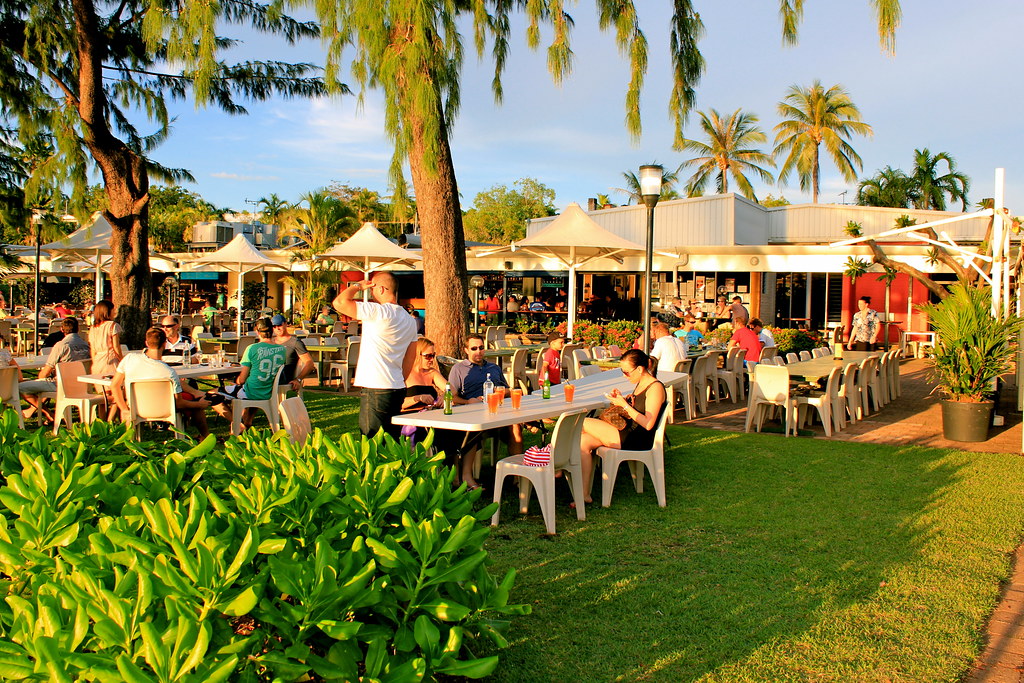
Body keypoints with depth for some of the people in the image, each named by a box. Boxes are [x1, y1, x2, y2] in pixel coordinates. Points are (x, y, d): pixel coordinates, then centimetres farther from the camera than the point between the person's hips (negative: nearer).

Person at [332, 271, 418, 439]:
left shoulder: (379, 312, -13)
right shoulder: (410, 320, 13)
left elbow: (339, 302, -16)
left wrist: (357, 286, 0)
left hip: (375, 389, -8)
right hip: (397, 388, 8)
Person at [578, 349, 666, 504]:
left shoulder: (655, 388, -14)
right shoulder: (640, 384, 15)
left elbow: (648, 424, -21)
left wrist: (624, 405, -17)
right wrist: (622, 399, 5)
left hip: (637, 441, -10)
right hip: (628, 433, 10)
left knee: (583, 423, -13)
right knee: (583, 441, -9)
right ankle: (584, 494, -10)